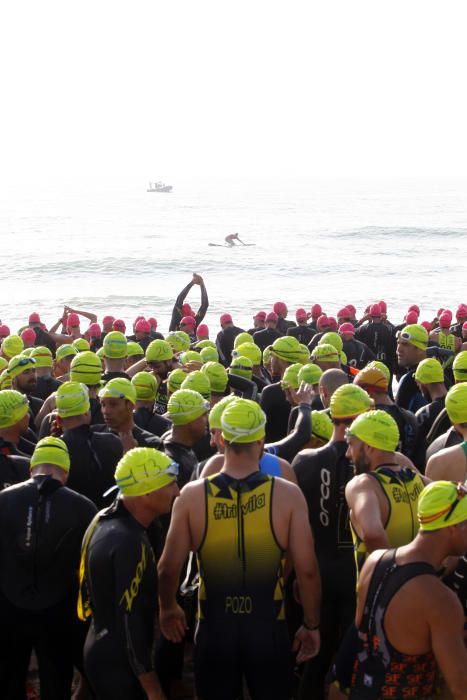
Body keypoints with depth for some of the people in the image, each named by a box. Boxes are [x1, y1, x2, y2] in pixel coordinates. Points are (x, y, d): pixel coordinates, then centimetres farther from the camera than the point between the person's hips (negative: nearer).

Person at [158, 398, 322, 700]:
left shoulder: (192, 495, -9)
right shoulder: (287, 494, -12)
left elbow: (169, 569, -4)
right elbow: (307, 570, -11)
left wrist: (168, 609, 16)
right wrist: (312, 625, 3)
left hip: (214, 627, 1)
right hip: (269, 627, -1)